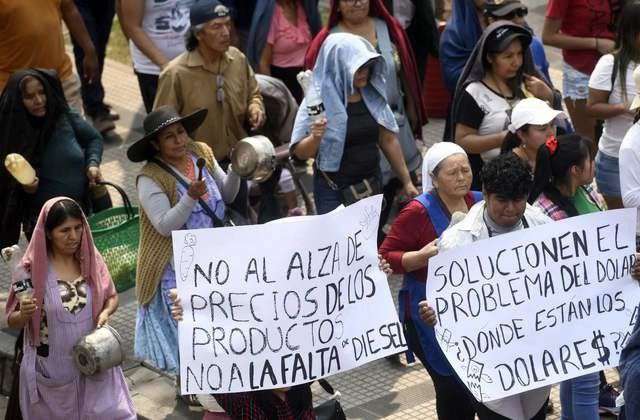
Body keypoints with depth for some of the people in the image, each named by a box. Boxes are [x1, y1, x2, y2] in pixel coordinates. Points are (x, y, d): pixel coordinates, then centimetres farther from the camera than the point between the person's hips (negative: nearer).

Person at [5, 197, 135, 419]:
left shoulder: (92, 259, -3)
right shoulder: (32, 269, -12)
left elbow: (112, 297, 11)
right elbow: (12, 321, -5)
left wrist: (106, 312, -10)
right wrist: (24, 314, -27)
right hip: (50, 372, -2)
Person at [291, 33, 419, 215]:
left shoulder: (372, 96, 2)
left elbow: (388, 140, 10)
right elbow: (300, 152, -9)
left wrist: (407, 181, 11)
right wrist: (315, 138, -29)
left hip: (372, 186, 4)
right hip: (333, 192, -4)